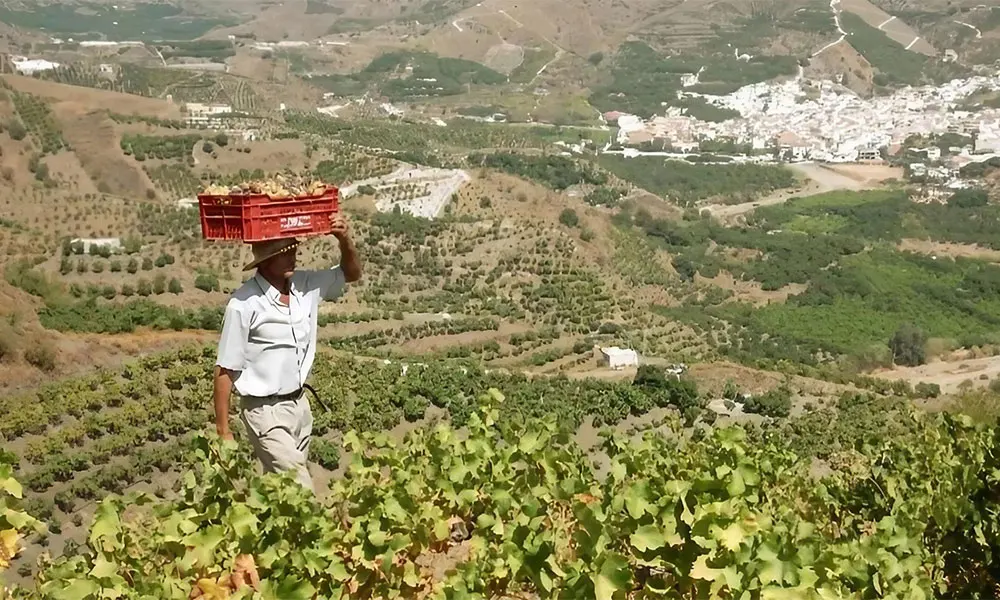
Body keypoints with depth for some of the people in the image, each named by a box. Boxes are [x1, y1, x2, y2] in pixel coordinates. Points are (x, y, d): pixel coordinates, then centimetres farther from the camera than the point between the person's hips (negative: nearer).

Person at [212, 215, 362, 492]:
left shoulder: (306, 285, -2)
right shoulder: (244, 304, -18)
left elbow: (352, 274, 15)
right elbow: (225, 371, -13)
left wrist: (345, 240, -7)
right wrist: (223, 430, -10)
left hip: (299, 405, 6)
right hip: (266, 411, -6)